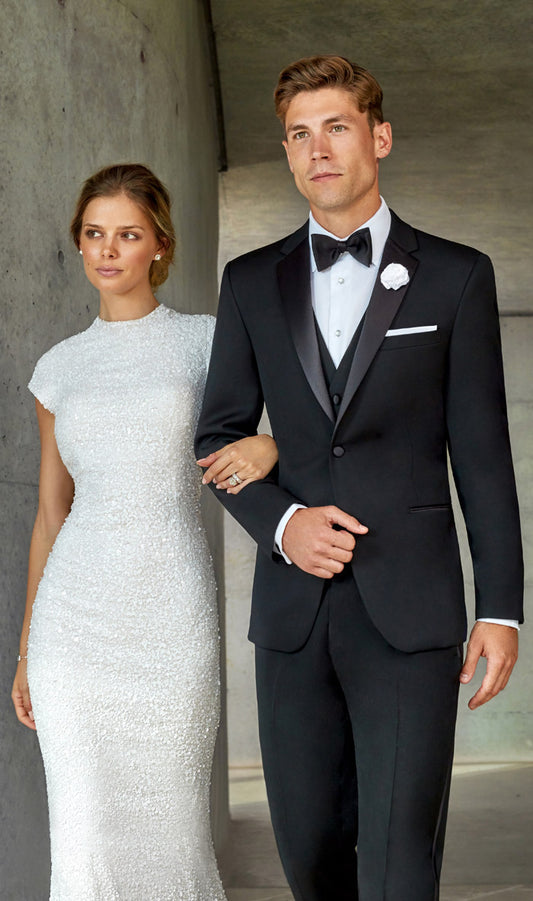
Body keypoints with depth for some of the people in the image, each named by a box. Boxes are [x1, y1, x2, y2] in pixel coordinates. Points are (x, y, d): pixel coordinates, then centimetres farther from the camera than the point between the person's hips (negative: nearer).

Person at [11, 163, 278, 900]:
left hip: (172, 624, -1)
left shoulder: (211, 343, 4)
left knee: (168, 837, 5)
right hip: (78, 620, 2)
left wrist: (272, 447, -20)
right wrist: (26, 653, 15)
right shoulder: (60, 369, 11)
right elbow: (51, 516, 16)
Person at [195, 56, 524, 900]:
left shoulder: (455, 277, 2)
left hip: (411, 609, -3)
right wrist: (281, 523, -9)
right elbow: (220, 435, 11)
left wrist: (501, 607, -3)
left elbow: (483, 452, 1)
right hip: (294, 607, 3)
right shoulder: (252, 283, 9)